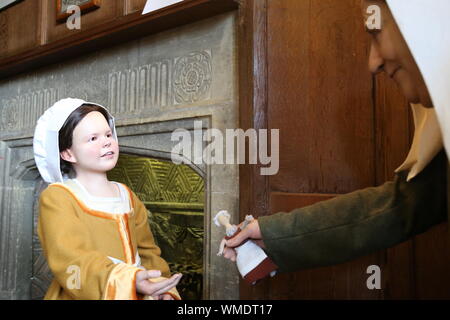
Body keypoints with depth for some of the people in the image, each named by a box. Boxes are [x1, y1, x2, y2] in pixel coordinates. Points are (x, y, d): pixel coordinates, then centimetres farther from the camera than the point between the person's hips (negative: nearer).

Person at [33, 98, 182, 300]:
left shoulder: (128, 196, 11)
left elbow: (147, 251, 11)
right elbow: (70, 260, -17)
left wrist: (161, 287, -5)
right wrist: (128, 282, -29)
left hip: (134, 295, 5)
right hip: (82, 296, -5)